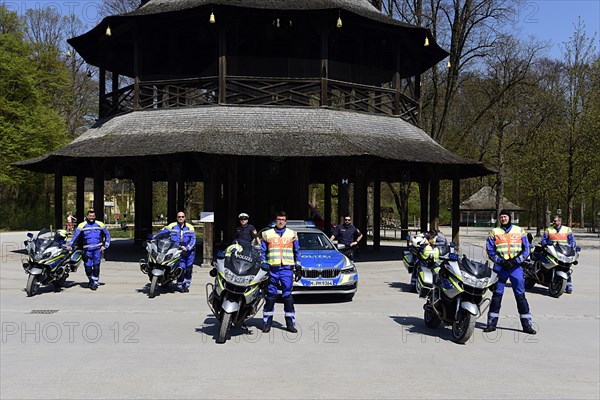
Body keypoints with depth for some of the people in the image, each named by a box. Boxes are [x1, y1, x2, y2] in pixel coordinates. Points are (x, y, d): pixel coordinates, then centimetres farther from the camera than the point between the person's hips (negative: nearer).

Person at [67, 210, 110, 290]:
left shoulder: (100, 224, 7)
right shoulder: (82, 225, 3)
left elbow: (107, 235, 14)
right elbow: (76, 236, -2)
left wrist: (105, 246, 6)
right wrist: (70, 245, -14)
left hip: (98, 249, 0)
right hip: (88, 250, 0)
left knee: (96, 266, -7)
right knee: (88, 267, -2)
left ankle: (95, 282, 5)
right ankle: (91, 280, 24)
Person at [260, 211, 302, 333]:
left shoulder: (292, 234, 12)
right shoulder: (267, 234, 10)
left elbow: (297, 251, 16)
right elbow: (262, 251, 12)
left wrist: (298, 267, 11)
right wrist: (263, 264, -1)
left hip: (287, 268, 0)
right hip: (272, 268, 0)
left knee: (287, 295, -1)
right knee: (270, 296, 1)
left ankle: (290, 323, 6)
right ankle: (267, 323, 9)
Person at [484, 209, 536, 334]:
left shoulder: (520, 231, 9)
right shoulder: (494, 232, 8)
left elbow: (526, 250, 6)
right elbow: (490, 250, 4)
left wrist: (515, 261, -7)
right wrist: (501, 261, -10)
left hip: (516, 267, 0)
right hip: (500, 267, 0)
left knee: (520, 295, 0)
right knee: (497, 294, 2)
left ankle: (527, 324, 7)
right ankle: (491, 323, 8)